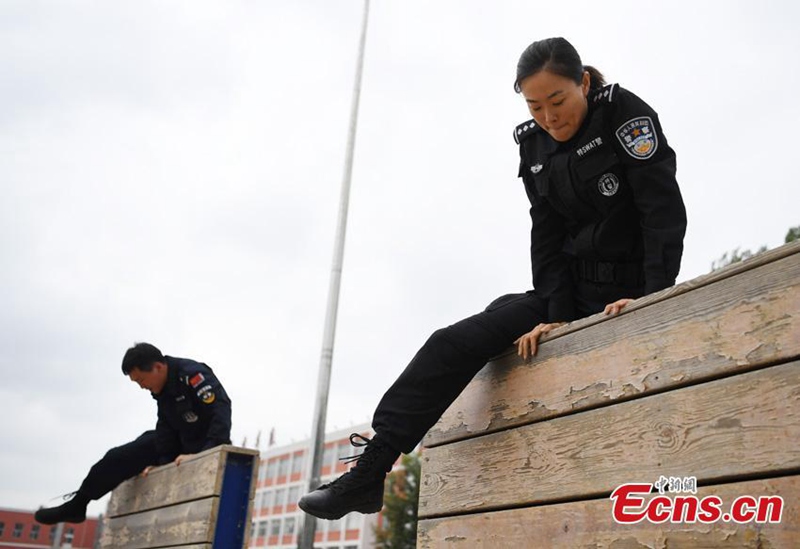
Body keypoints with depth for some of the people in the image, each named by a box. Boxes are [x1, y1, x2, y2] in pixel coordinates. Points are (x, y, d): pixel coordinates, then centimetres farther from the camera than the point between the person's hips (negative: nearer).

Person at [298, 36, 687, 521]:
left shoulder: (626, 114, -10)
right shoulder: (534, 145, 6)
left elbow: (665, 211, -16)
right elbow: (549, 237, 0)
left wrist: (654, 298, -25)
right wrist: (556, 314, -11)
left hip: (628, 293, -5)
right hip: (573, 290, 5)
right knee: (457, 341, -8)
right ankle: (370, 471, -7)